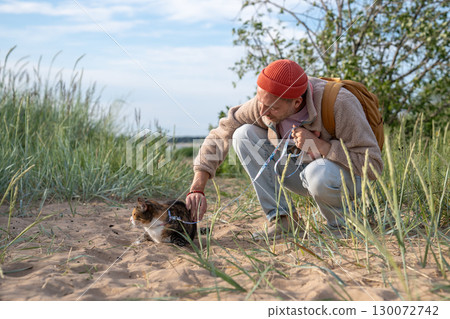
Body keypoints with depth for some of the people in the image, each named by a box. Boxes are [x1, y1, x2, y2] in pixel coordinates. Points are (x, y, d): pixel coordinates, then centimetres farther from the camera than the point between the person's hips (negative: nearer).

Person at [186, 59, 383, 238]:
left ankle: (341, 225, -7)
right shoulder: (265, 101, -19)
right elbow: (220, 136, -13)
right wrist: (197, 190, -23)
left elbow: (373, 164, -29)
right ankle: (281, 217, -11)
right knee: (244, 134, -17)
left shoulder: (339, 104, -32)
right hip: (301, 170, 5)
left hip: (345, 175, -4)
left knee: (319, 173, -41)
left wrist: (318, 144, -37)